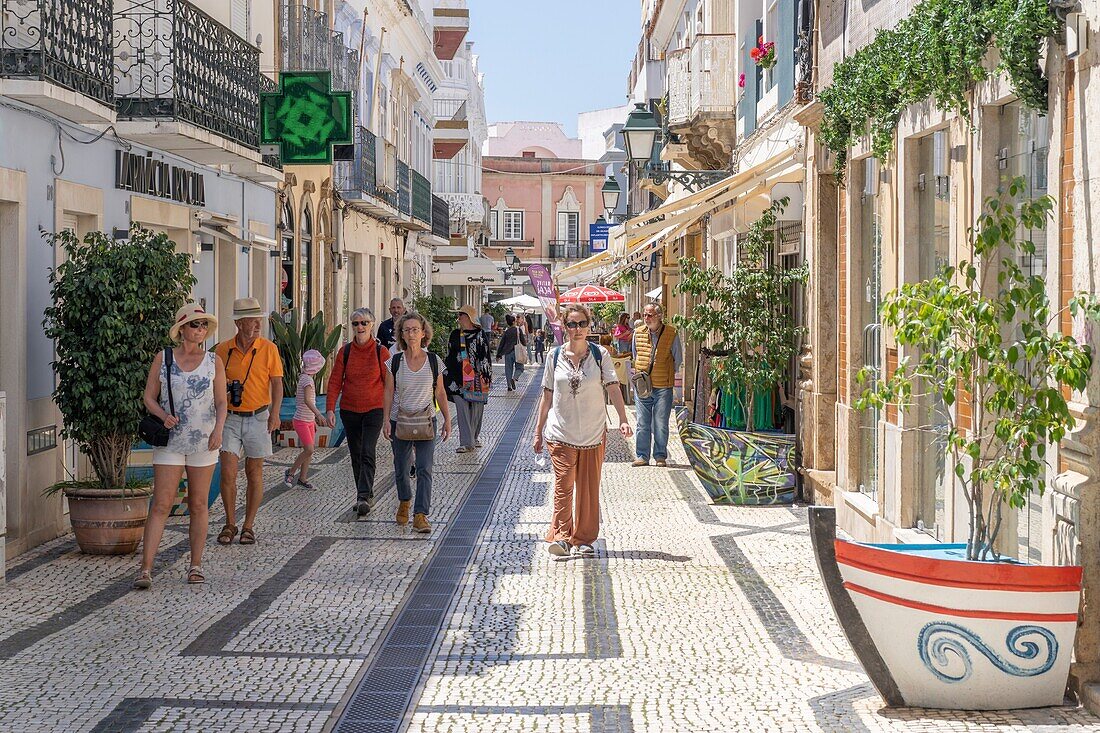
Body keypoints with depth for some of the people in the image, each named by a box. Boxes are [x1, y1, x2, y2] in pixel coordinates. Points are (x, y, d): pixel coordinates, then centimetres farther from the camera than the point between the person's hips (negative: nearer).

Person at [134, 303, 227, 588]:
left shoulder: (214, 362, 6)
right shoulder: (162, 359, 4)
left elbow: (221, 403, 4)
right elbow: (149, 397, 4)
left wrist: (218, 429, -13)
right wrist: (163, 415, -15)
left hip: (203, 442, 1)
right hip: (170, 441, -1)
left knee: (198, 505, 6)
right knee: (161, 505, -7)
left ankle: (196, 565, 15)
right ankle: (145, 569, -9)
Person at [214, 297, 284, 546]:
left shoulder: (269, 348, -1)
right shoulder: (222, 350, 2)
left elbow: (277, 383, -1)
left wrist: (275, 413, -12)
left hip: (258, 417, -1)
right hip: (230, 418, 1)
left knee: (254, 474, 5)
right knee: (228, 472, -5)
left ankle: (248, 526, 14)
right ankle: (230, 524, 11)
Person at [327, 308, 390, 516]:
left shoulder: (381, 352, -4)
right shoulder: (345, 352, 2)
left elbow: (389, 383, -1)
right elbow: (335, 382, 1)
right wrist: (330, 409, -8)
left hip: (374, 409, -3)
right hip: (349, 411, 3)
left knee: (368, 454, -14)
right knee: (356, 456, 10)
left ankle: (363, 497, -18)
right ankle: (367, 496, 21)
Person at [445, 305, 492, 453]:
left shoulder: (481, 335, 1)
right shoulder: (455, 335, 10)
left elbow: (487, 356, 2)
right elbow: (449, 357, 15)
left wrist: (487, 376, -3)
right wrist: (447, 376, 13)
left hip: (476, 378, -2)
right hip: (459, 378, 2)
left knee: (476, 409, 4)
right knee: (462, 409, -6)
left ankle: (475, 437, 22)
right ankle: (466, 442, -9)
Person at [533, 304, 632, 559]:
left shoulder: (600, 354, -1)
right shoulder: (555, 355, 2)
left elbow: (613, 388, -7)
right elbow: (547, 396, 7)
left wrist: (623, 419, -20)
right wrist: (539, 430, 8)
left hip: (593, 433, 0)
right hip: (561, 433, 0)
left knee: (589, 488, 7)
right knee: (563, 485, -6)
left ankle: (583, 540, 17)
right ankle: (560, 536, 3)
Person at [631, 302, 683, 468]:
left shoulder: (671, 334, -5)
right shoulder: (638, 333, 4)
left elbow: (678, 360, 7)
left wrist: (666, 375, 9)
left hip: (663, 387, -3)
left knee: (661, 425, 1)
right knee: (642, 423, 5)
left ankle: (660, 456, 12)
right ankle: (642, 456, 13)